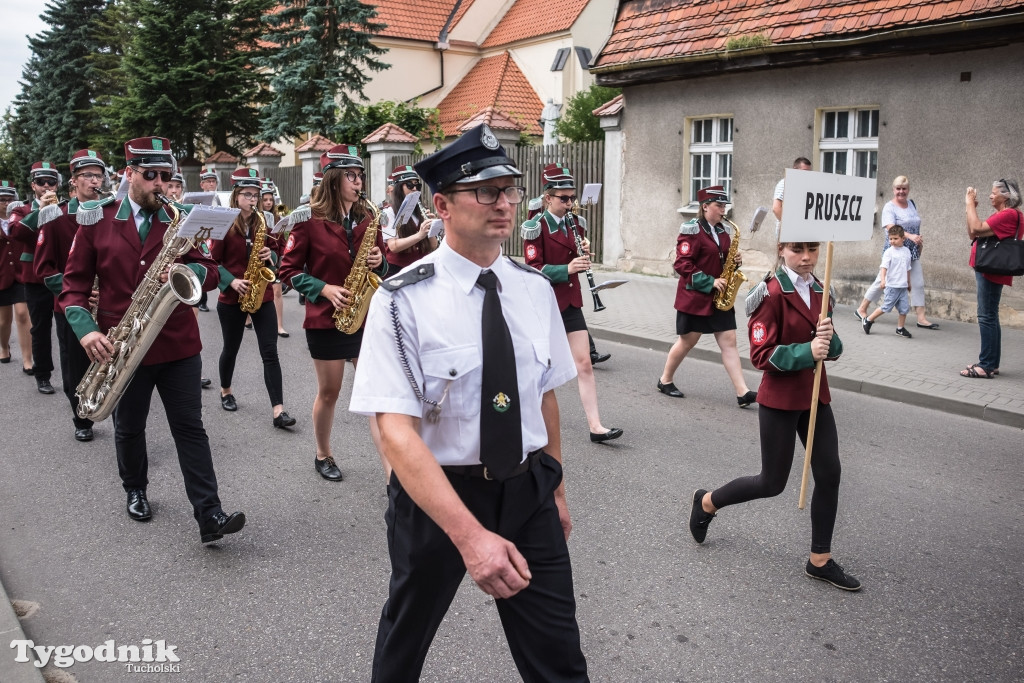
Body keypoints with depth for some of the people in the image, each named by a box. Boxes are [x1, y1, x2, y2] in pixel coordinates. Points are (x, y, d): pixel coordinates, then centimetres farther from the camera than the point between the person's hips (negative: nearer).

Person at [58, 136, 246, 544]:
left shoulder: (182, 218, 3)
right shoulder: (97, 220, 0)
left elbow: (210, 272, -1)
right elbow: (74, 284, 1)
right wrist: (86, 330, -14)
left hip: (178, 343, 0)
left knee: (189, 427, 0)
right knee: (129, 428, 17)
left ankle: (209, 514, 0)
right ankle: (135, 490, 41)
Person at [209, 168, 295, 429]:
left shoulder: (264, 221, 4)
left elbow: (275, 251, 9)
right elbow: (214, 261, -5)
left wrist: (270, 256, -13)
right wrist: (231, 281, -18)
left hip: (262, 295, 2)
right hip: (231, 297, -2)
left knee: (270, 352, -6)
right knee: (231, 348, 15)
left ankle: (278, 410, -10)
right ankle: (226, 392, 41)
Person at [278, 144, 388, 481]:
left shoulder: (368, 217, 5)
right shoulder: (310, 219, -7)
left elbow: (381, 266, 14)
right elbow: (288, 270, -4)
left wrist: (379, 262, -9)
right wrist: (324, 289, -17)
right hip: (325, 319, -3)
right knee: (328, 393, 10)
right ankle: (323, 456, 31)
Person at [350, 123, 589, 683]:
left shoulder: (536, 290, -2)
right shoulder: (404, 301, -17)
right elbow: (396, 431, -24)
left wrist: (555, 489, 15)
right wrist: (470, 535, -33)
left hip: (529, 492, 3)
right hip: (436, 492, -3)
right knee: (407, 636, 23)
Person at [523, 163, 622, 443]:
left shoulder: (575, 223, 7)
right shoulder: (536, 228, -12)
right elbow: (534, 270, -15)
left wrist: (584, 253, -7)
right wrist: (566, 269, -27)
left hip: (570, 302, 6)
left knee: (584, 364, -1)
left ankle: (596, 426, -2)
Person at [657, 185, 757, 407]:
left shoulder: (723, 231, 11)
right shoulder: (691, 230, -11)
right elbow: (682, 264, -18)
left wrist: (735, 261, -2)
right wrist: (710, 282, -21)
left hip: (719, 298, 6)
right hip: (694, 296, -6)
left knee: (729, 341, 0)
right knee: (688, 341, 5)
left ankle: (742, 392, -3)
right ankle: (665, 381, 25)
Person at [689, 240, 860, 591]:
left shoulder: (820, 291, 7)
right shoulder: (772, 293, -14)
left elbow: (832, 350, 12)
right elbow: (761, 354, -16)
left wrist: (829, 339, -11)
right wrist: (806, 352, -27)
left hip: (815, 397, 7)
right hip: (780, 400, -7)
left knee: (829, 474, 5)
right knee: (772, 482, 3)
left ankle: (820, 561, 20)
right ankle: (706, 502, 27)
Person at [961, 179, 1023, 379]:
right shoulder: (1001, 215, 17)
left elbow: (976, 229, -24)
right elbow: (972, 234, 15)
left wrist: (970, 203, -14)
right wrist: (972, 206, 9)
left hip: (992, 272, -11)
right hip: (988, 271, 11)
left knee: (987, 317, -9)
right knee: (990, 317, 14)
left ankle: (987, 366, -7)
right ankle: (991, 363, 22)